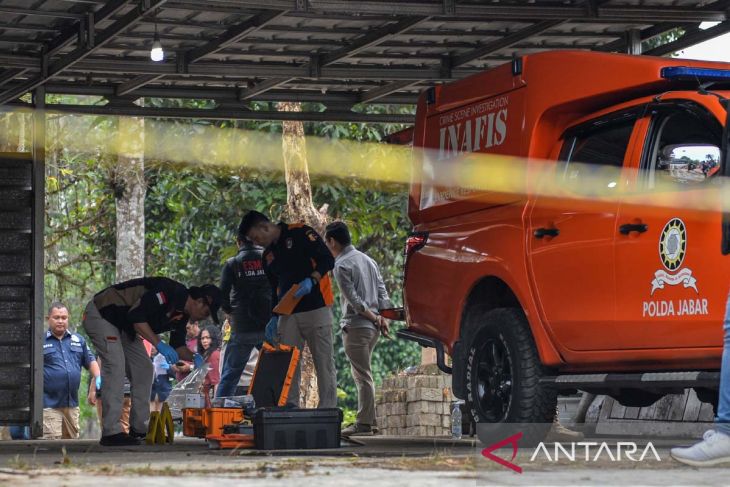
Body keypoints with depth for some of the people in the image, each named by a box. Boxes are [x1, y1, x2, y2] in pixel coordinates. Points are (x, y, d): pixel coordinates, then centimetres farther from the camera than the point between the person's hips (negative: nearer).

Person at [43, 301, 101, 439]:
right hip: (49, 403, -5)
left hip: (72, 403, 5)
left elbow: (90, 361, 22)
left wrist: (98, 377, 5)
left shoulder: (78, 340, 15)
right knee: (52, 442, -11)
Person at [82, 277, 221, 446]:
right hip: (101, 314, -10)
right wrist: (159, 344, -33)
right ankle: (111, 432, -22)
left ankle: (140, 428, 13)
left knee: (144, 368, 8)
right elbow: (136, 316, -32)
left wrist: (194, 357, -10)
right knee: (115, 365, -20)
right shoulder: (171, 292, -28)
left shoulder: (182, 314, 3)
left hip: (123, 325, 10)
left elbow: (178, 346, 10)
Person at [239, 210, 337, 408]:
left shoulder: (300, 233, -3)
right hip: (288, 315, 6)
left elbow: (328, 259, -9)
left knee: (324, 364, -5)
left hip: (316, 309, -6)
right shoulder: (268, 256, 18)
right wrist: (274, 317, 10)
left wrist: (311, 280, -23)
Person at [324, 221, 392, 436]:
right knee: (364, 375, 16)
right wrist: (383, 318, 5)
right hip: (373, 328, 8)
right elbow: (382, 291, 11)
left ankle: (364, 424, -6)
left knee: (363, 376, -7)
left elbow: (353, 300, -16)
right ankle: (368, 419, 17)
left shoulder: (342, 265, -11)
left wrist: (375, 319, -9)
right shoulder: (367, 259, 16)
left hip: (355, 326, -8)